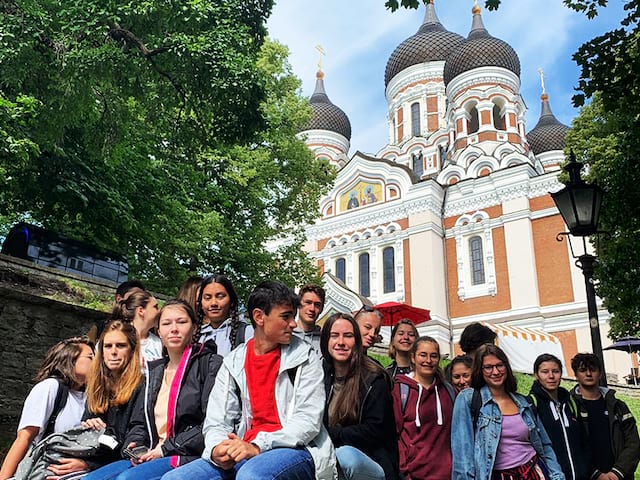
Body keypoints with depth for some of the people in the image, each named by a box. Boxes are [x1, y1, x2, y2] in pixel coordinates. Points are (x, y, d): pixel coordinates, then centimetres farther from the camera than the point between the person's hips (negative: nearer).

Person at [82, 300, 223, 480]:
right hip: (150, 457, 7)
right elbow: (138, 423, 23)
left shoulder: (210, 363, -1)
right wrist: (133, 446, -1)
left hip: (191, 457, -7)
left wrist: (165, 449, -12)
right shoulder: (154, 372, 22)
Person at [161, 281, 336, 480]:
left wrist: (258, 447, -20)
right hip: (243, 453, 4)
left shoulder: (304, 357, 1)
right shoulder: (233, 363, 10)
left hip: (295, 450, -4)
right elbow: (216, 423, 7)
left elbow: (309, 421, -8)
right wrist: (217, 450, -18)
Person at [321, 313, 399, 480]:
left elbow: (374, 430, -11)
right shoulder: (323, 376, 8)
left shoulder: (373, 379, -7)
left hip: (372, 462, -4)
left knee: (345, 454, -37)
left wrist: (331, 434, -17)